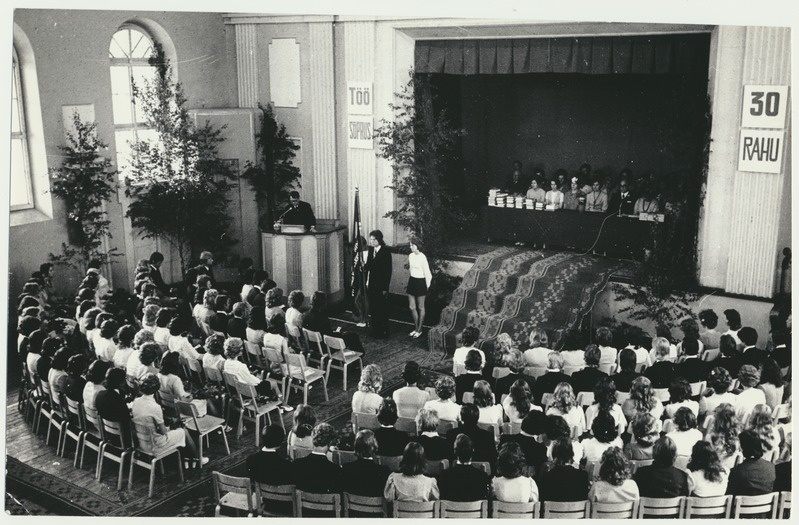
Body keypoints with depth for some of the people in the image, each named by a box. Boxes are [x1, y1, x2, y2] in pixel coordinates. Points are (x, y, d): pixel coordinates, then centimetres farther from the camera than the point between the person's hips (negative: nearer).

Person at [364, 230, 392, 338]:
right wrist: (365, 267, -12)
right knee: (373, 309, 12)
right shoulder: (371, 250, 7)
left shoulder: (385, 252, -12)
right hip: (371, 284, 6)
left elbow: (388, 271, -12)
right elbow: (369, 265, 12)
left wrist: (385, 288, -14)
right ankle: (375, 330, 22)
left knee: (382, 309, 2)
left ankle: (383, 332, 12)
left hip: (381, 286, -6)